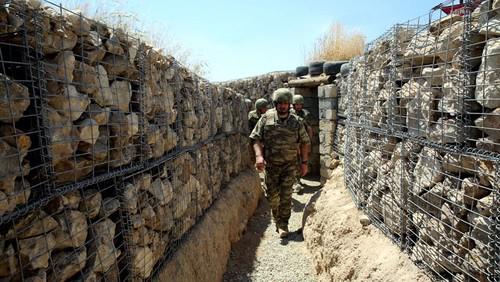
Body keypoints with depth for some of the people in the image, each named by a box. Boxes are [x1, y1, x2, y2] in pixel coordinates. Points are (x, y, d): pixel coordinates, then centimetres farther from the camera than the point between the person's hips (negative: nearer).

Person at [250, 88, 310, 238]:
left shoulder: (296, 121, -1)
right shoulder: (266, 118, -3)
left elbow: (304, 142, 6)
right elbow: (256, 138, -4)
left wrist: (304, 162, 3)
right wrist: (259, 155, -19)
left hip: (289, 165, 0)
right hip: (270, 164, 1)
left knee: (286, 196, 1)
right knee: (272, 195, 10)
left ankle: (283, 224, 16)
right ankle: (276, 217, 37)